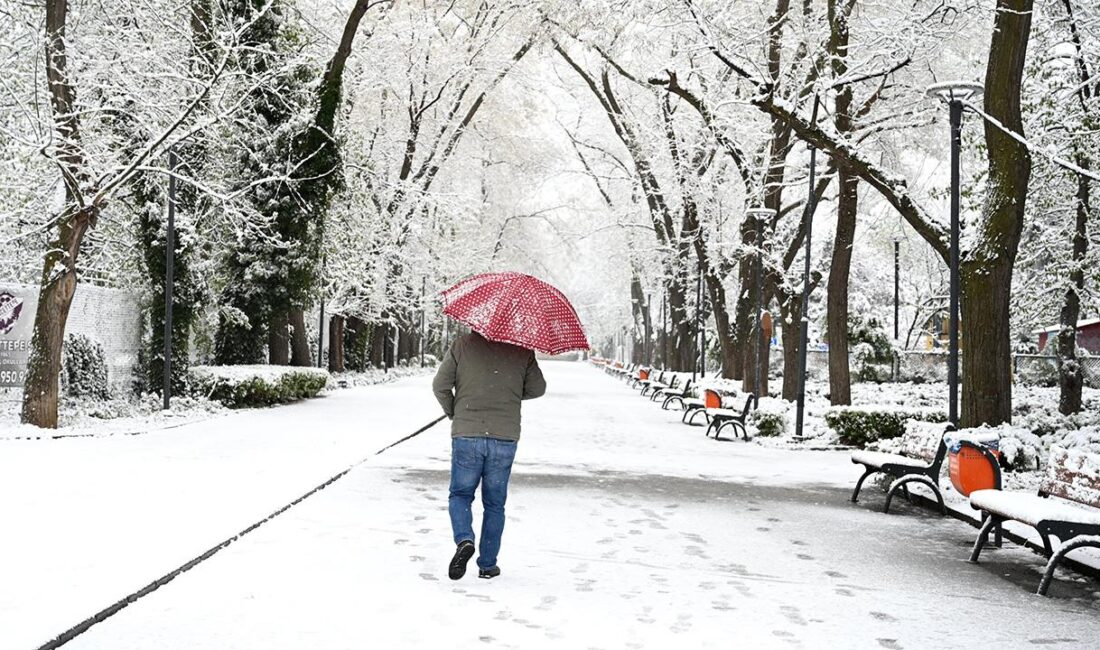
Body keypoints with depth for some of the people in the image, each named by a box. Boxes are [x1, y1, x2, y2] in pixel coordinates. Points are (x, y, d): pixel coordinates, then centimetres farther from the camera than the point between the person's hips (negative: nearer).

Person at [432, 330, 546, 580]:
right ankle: (487, 564, 15)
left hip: (466, 435, -1)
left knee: (460, 494, 15)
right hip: (505, 439, 1)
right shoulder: (522, 351, 0)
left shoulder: (462, 345, -2)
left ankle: (464, 540, -11)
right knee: (494, 503, 13)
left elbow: (440, 386, -2)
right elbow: (537, 389, 7)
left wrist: (453, 412, 15)